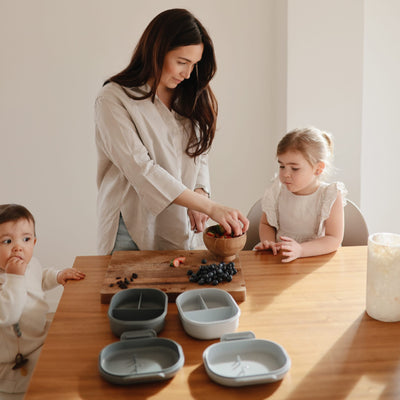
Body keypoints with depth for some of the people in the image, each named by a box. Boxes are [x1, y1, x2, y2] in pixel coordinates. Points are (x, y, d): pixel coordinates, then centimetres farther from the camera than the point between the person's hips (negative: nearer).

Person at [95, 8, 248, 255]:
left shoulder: (189, 98, 6)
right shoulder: (113, 100, -13)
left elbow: (200, 156, 9)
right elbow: (142, 170, -22)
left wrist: (199, 194, -14)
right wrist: (211, 207, -27)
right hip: (132, 235, -5)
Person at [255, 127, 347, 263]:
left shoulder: (331, 196, -10)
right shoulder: (277, 191, 0)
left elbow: (334, 240, -14)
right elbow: (266, 224, 15)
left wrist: (300, 250, -28)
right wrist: (269, 243, -8)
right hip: (279, 257, 3)